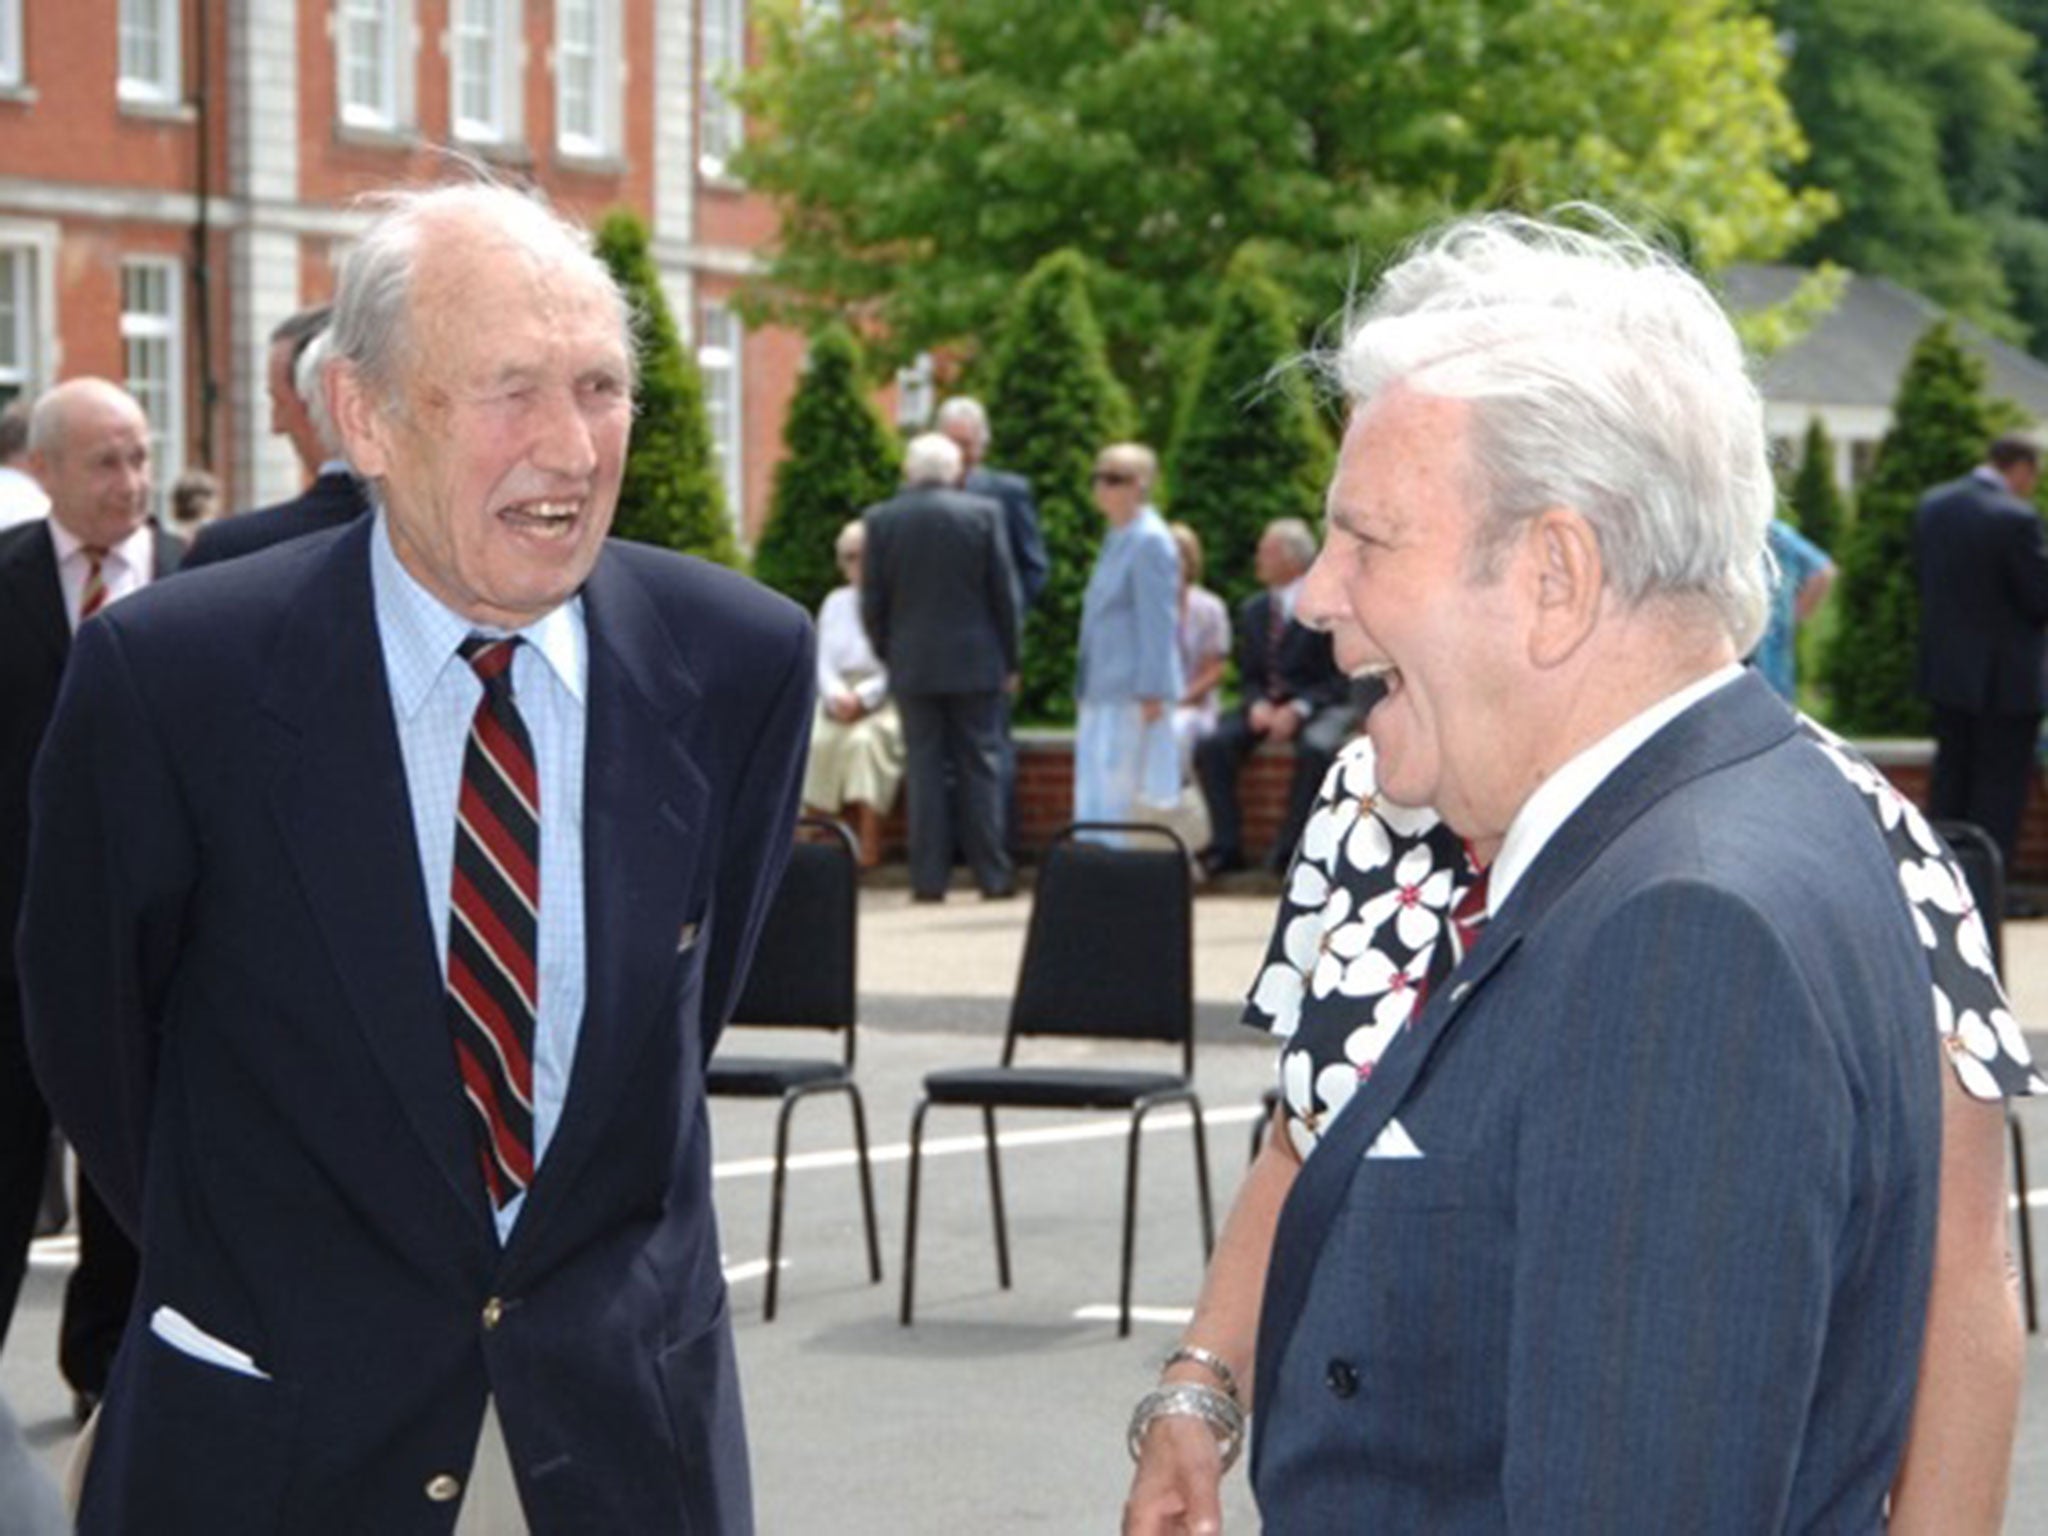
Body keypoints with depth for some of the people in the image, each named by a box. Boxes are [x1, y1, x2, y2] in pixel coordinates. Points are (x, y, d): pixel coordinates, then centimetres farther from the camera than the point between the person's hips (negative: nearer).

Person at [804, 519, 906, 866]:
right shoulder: (835, 603, 21)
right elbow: (823, 661, 11)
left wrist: (864, 697, -17)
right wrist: (837, 696, -10)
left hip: (886, 699, -4)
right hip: (839, 701, 4)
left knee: (866, 738, -35)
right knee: (816, 739, -28)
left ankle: (869, 847, -36)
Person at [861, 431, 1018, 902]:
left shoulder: (881, 520, -2)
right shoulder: (984, 514, -4)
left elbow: (872, 602, 0)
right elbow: (1003, 593, -1)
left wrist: (888, 656, 13)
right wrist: (1009, 660, 8)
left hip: (913, 665, 1)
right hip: (976, 664, -1)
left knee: (925, 771, 3)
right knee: (980, 767, 5)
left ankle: (929, 879, 1)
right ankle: (992, 874, 5)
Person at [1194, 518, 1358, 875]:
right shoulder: (1253, 611, 14)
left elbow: (1342, 678, -8)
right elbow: (1250, 675, 15)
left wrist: (1297, 710, -21)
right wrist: (1258, 704, -9)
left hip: (1317, 706, -5)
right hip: (1266, 707, 5)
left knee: (1316, 748, -37)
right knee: (1211, 746, -22)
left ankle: (1288, 848, -28)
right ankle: (1227, 847, -19)